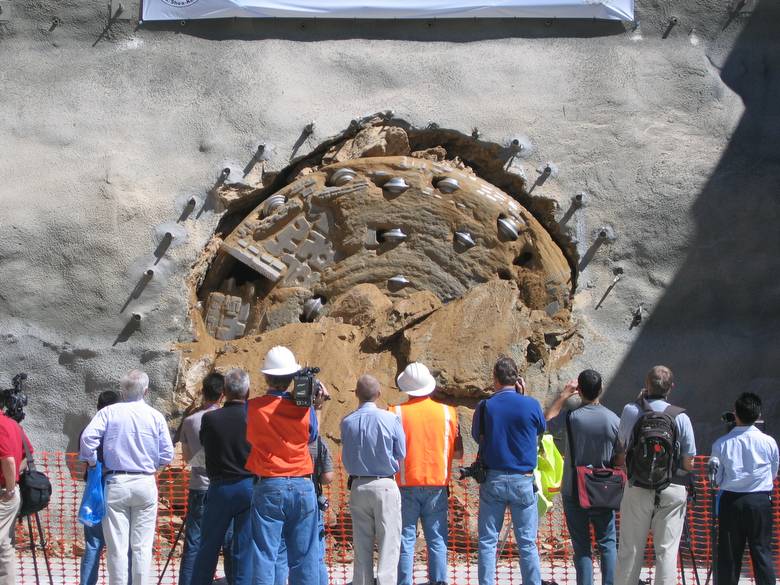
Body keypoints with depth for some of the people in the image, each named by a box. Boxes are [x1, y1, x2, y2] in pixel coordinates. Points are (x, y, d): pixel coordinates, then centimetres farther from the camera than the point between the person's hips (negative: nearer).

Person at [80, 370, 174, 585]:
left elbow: (87, 437, -14)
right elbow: (167, 454, 0)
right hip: (145, 484, 1)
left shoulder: (108, 412, -1)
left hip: (115, 484, -1)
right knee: (142, 546, 5)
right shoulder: (156, 416, 2)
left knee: (117, 546, 2)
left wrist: (93, 463, 1)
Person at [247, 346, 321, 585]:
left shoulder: (253, 408, -7)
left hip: (268, 487, -1)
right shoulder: (304, 408, -4)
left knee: (265, 556, 1)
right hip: (302, 487, 1)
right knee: (304, 557, 8)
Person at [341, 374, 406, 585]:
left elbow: (346, 458, 8)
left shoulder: (347, 422, -2)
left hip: (358, 486, 3)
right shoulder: (390, 419, -10)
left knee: (361, 546, 9)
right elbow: (401, 454, -1)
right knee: (388, 543, -1)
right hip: (385, 486, -3)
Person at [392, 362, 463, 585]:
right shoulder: (447, 412, 0)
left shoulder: (396, 413, -6)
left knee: (405, 539, 4)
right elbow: (458, 452, 4)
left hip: (406, 484, -1)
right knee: (437, 539, 7)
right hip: (437, 484, 1)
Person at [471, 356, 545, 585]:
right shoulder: (531, 405, -7)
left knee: (487, 541, 7)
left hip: (492, 480, 0)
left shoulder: (485, 406, -5)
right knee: (527, 543, 4)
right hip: (523, 481, 0)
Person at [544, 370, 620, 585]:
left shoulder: (570, 417, -12)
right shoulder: (613, 420, -8)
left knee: (581, 546, 5)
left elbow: (546, 421, 10)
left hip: (574, 492, -1)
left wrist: (563, 395, 10)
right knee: (607, 543, 11)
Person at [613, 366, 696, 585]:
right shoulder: (680, 416, -6)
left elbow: (620, 456, 4)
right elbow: (688, 464, -3)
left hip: (637, 488, 0)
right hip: (673, 490, 0)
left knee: (629, 550, 8)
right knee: (667, 550, 4)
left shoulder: (631, 411, -5)